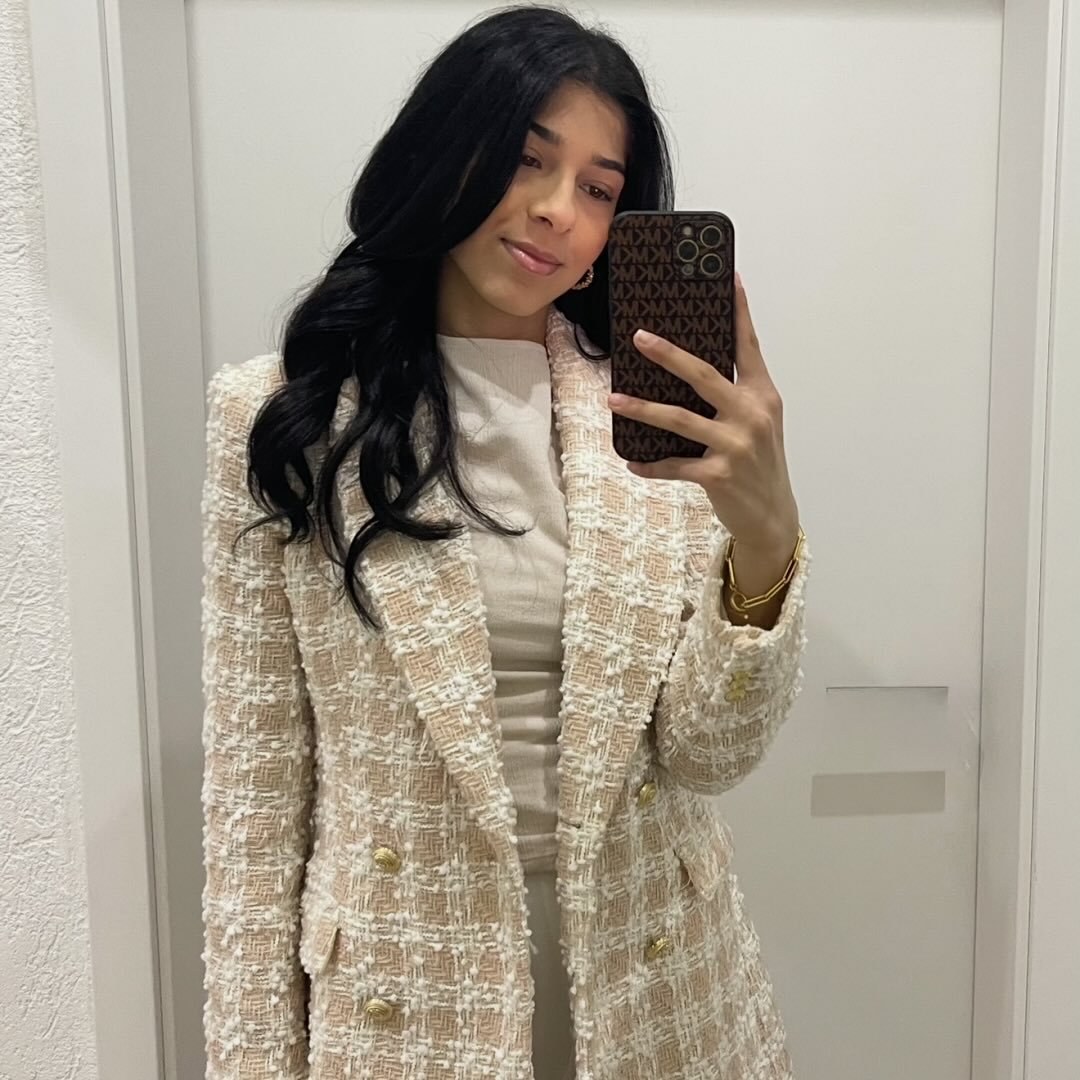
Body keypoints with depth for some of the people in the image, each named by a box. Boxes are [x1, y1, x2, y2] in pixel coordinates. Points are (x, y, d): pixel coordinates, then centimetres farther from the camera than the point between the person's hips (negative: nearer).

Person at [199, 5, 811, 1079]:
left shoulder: (661, 415, -6)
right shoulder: (281, 417, -9)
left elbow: (711, 751, -10)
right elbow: (253, 773, -6)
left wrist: (765, 539, -27)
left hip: (655, 986, 2)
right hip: (402, 991, -1)